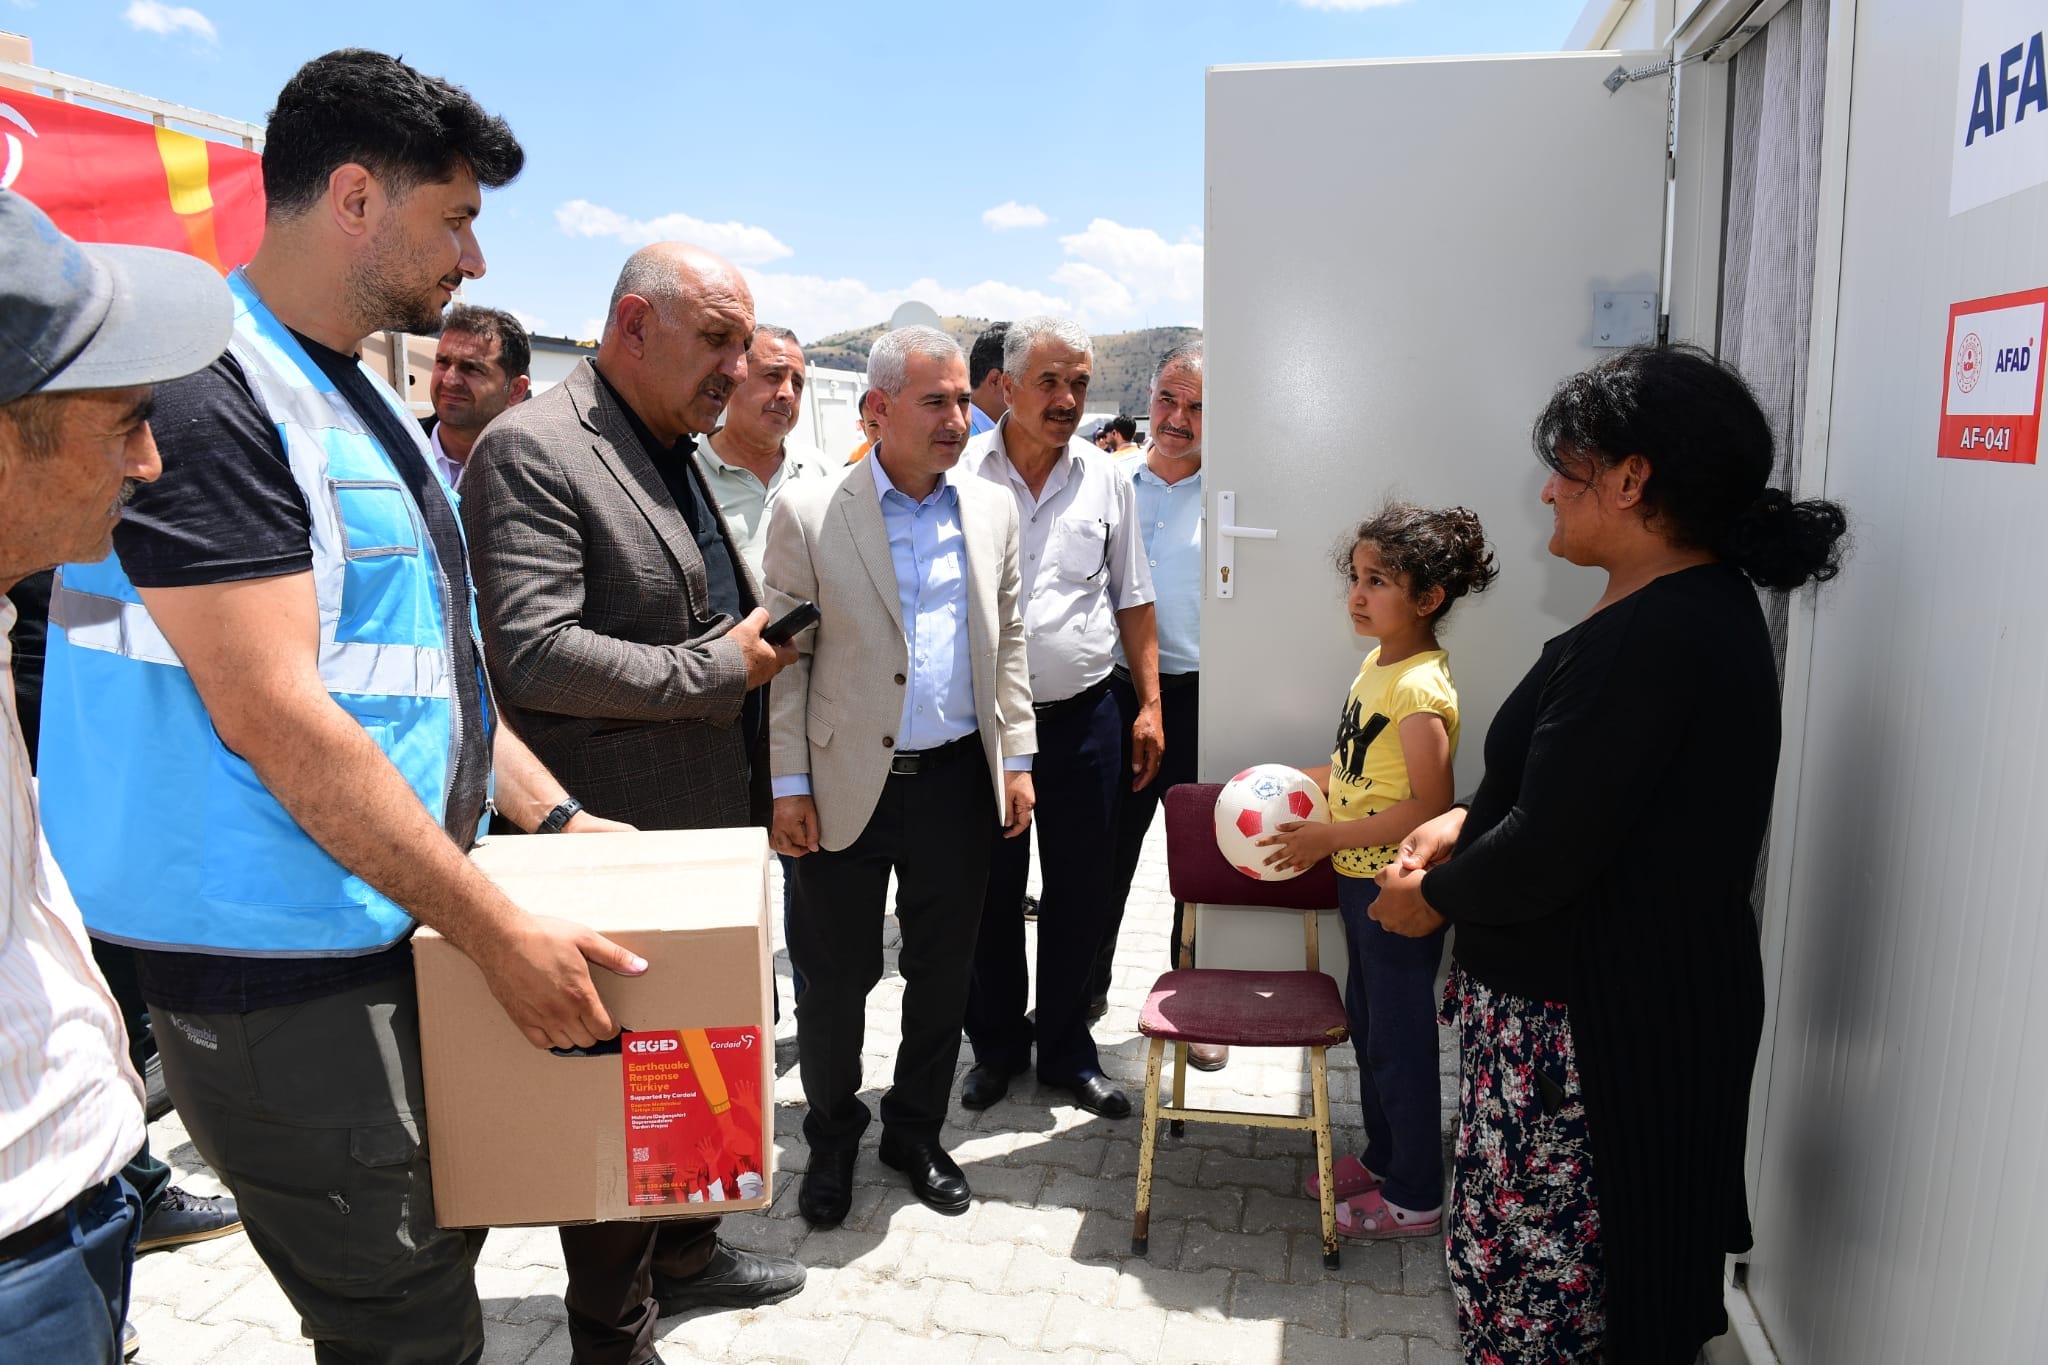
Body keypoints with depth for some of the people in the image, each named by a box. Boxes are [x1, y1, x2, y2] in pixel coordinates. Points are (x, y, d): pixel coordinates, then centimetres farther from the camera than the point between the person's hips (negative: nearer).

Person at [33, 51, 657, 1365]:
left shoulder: (370, 406, 13)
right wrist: (499, 929, -21)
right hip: (287, 978, -9)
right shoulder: (207, 395, -17)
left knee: (441, 1259, 22)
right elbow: (269, 714, -24)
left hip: (406, 947, 9)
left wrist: (551, 813, 12)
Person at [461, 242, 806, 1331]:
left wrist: (761, 637, 8)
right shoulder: (533, 449, -16)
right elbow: (529, 653, -26)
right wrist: (719, 668, -20)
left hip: (707, 833, 9)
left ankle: (686, 1255, 44)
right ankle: (614, 1322, 30)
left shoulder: (678, 455, 13)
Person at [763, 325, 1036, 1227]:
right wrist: (789, 787, -7)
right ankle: (832, 1141, 33)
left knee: (943, 973, 14)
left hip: (956, 781, 4)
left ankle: (915, 1133, 35)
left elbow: (1007, 641, 11)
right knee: (835, 978, 9)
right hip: (847, 787, -3)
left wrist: (1015, 760, 7)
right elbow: (787, 659, -5)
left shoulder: (992, 510, 6)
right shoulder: (809, 515, -6)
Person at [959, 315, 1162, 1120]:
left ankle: (1066, 1049, 29)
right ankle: (997, 1045, 31)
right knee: (991, 894, 11)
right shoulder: (959, 474, -3)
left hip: (1084, 720, 2)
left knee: (1079, 896, 10)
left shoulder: (1106, 480, 5)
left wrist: (1149, 706, 4)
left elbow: (1132, 601, 10)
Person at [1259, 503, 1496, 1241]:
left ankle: (1415, 1199, 23)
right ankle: (1382, 1158, 40)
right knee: (1368, 1025, 22)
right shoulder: (1377, 663, 5)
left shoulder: (1420, 688, -24)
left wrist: (1329, 836, -23)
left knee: (1401, 1039, 5)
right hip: (1359, 877, 10)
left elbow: (1429, 807, -28)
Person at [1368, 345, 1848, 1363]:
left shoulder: (1646, 638, -26)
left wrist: (1431, 897, -8)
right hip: (1666, 999, 10)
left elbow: (1546, 857, -26)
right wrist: (1466, 823, 7)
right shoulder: (1707, 604, 8)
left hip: (1600, 1026, -10)